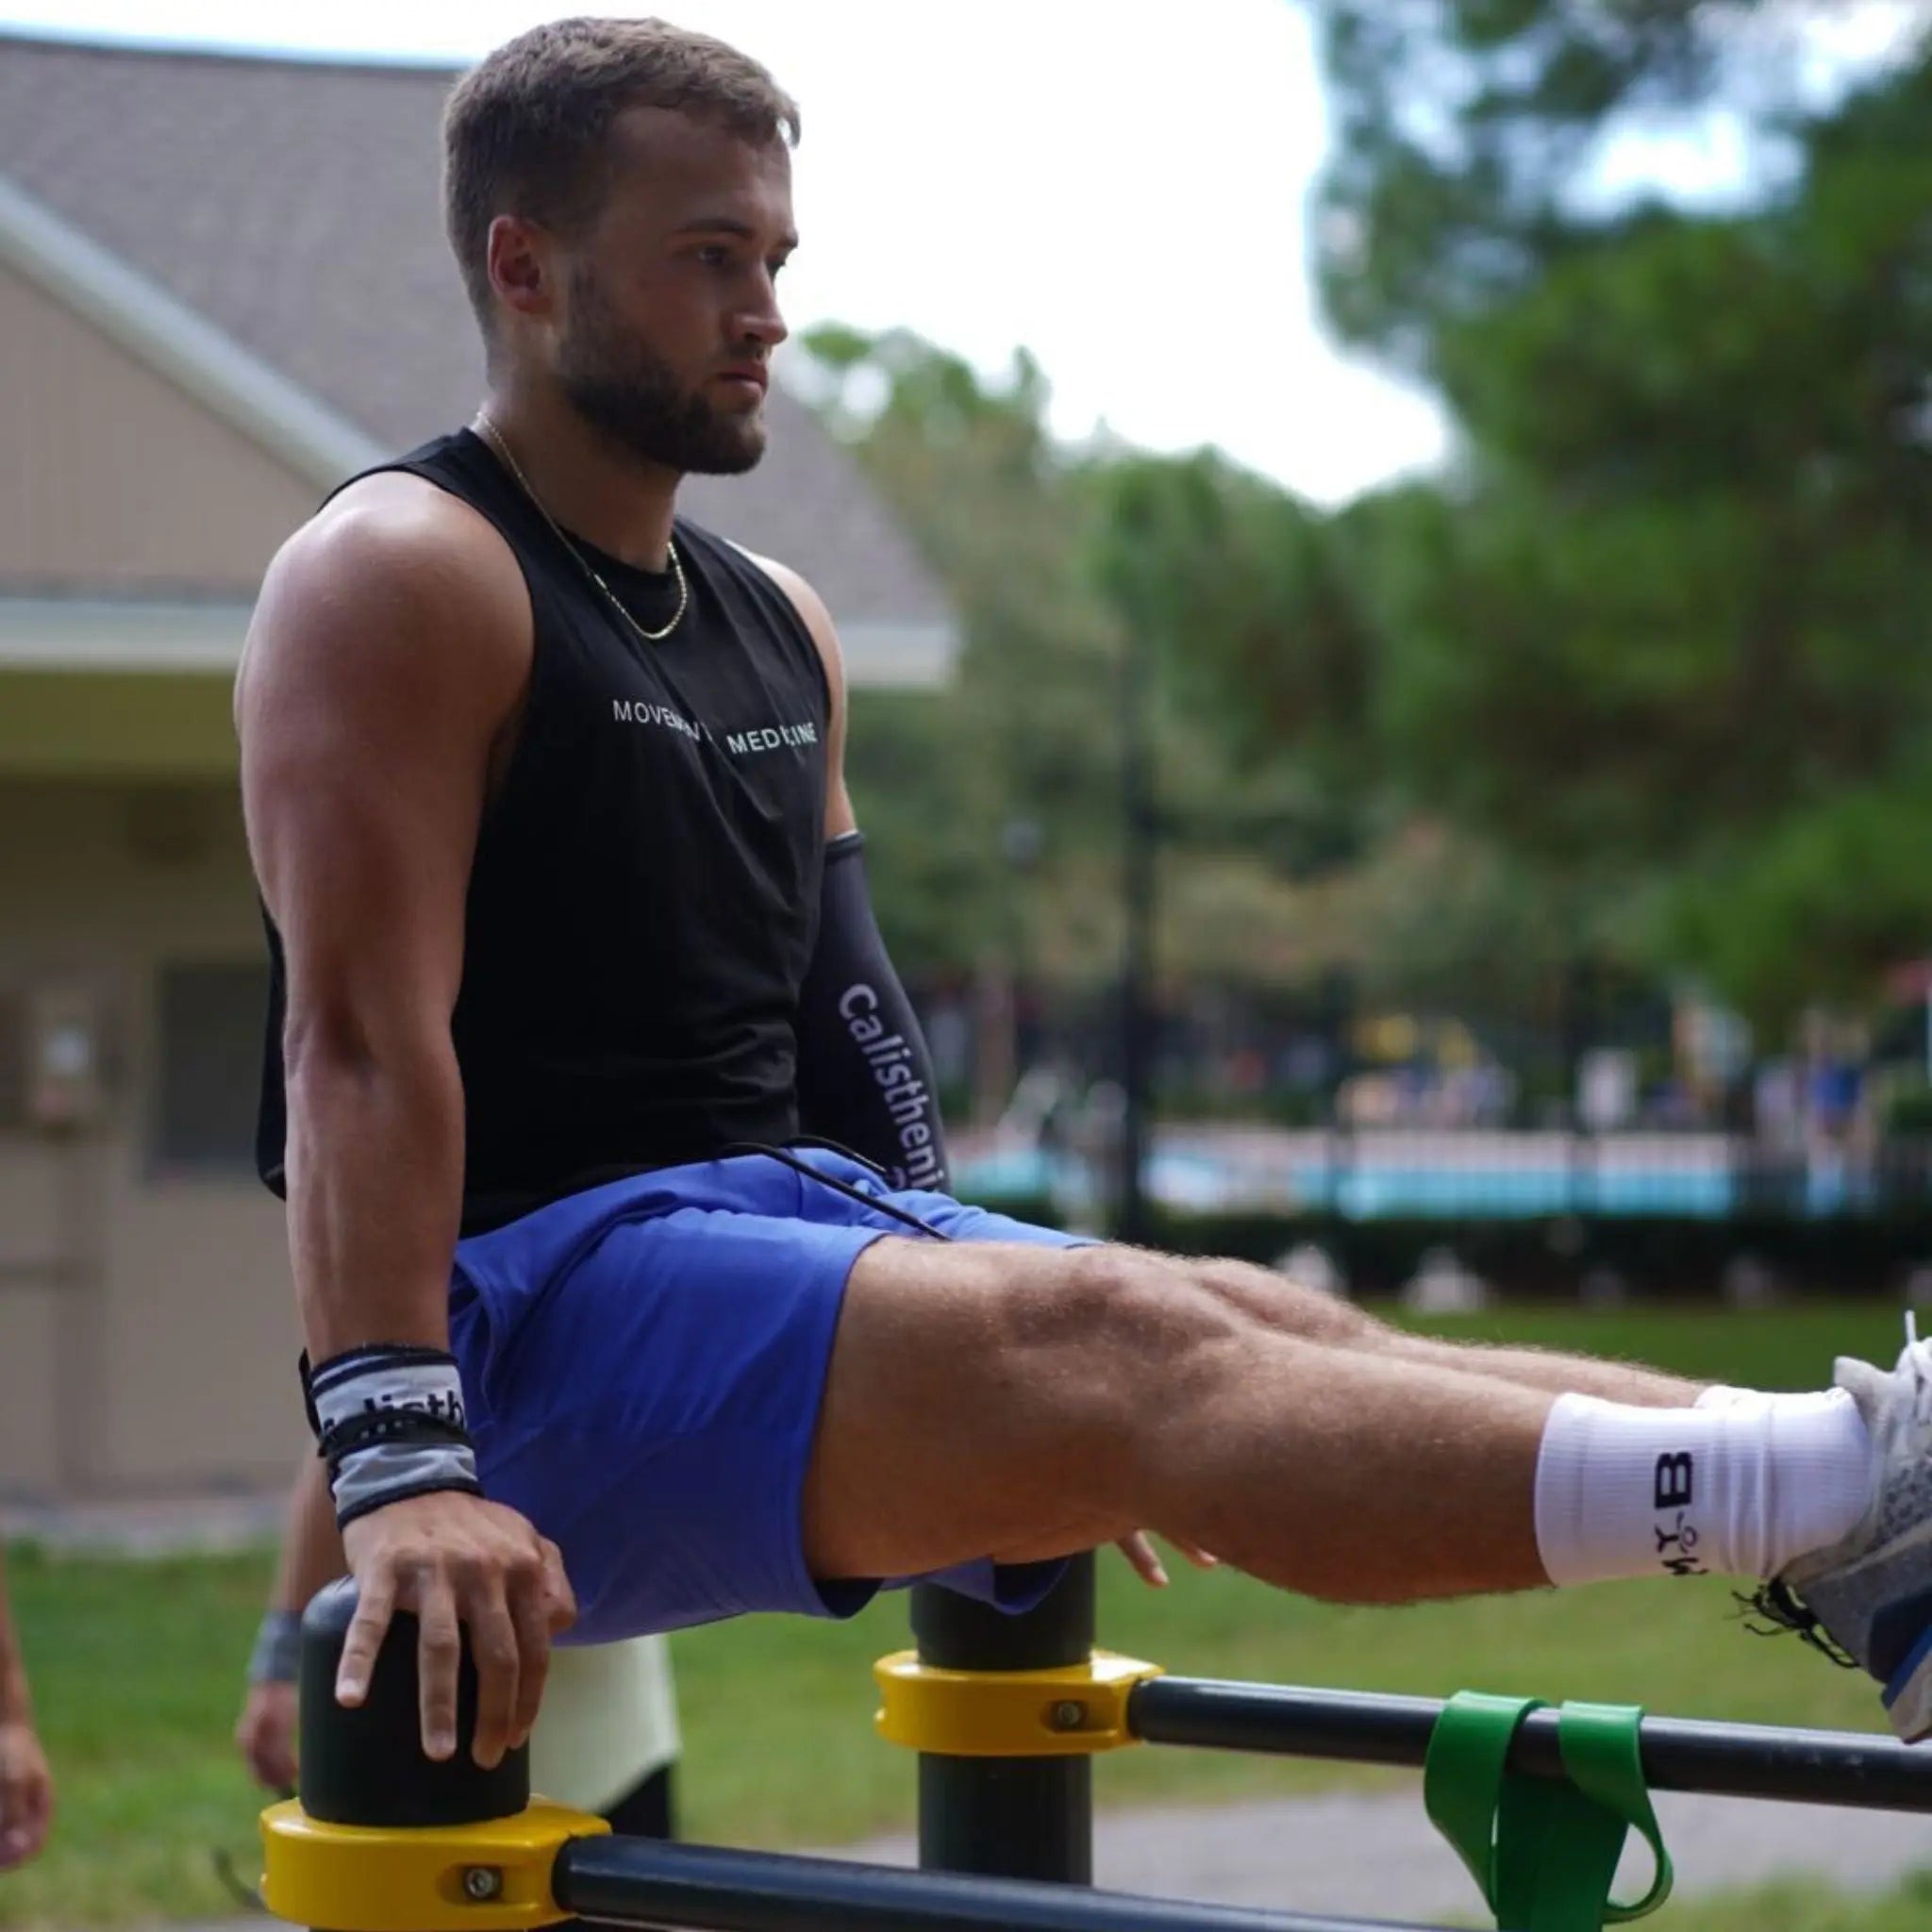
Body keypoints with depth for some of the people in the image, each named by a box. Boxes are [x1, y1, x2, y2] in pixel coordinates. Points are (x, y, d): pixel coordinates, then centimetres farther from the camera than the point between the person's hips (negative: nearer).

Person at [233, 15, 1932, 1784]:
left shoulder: (778, 629, 19)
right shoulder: (406, 584, -7)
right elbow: (361, 1040, -19)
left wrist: (997, 1390, 20)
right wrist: (403, 1469, -29)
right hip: (541, 1295, -9)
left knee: (1261, 1326, -12)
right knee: (1124, 1340, -29)